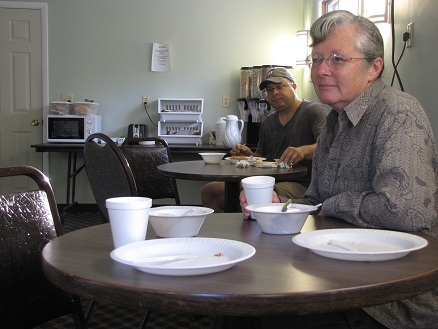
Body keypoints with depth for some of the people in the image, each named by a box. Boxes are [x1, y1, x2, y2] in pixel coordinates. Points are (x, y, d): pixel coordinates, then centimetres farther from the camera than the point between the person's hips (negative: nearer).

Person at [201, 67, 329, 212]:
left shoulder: (314, 111, 0)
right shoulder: (268, 121, 22)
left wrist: (304, 150, -37)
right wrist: (249, 155, 2)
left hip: (299, 184, -7)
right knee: (209, 191, -5)